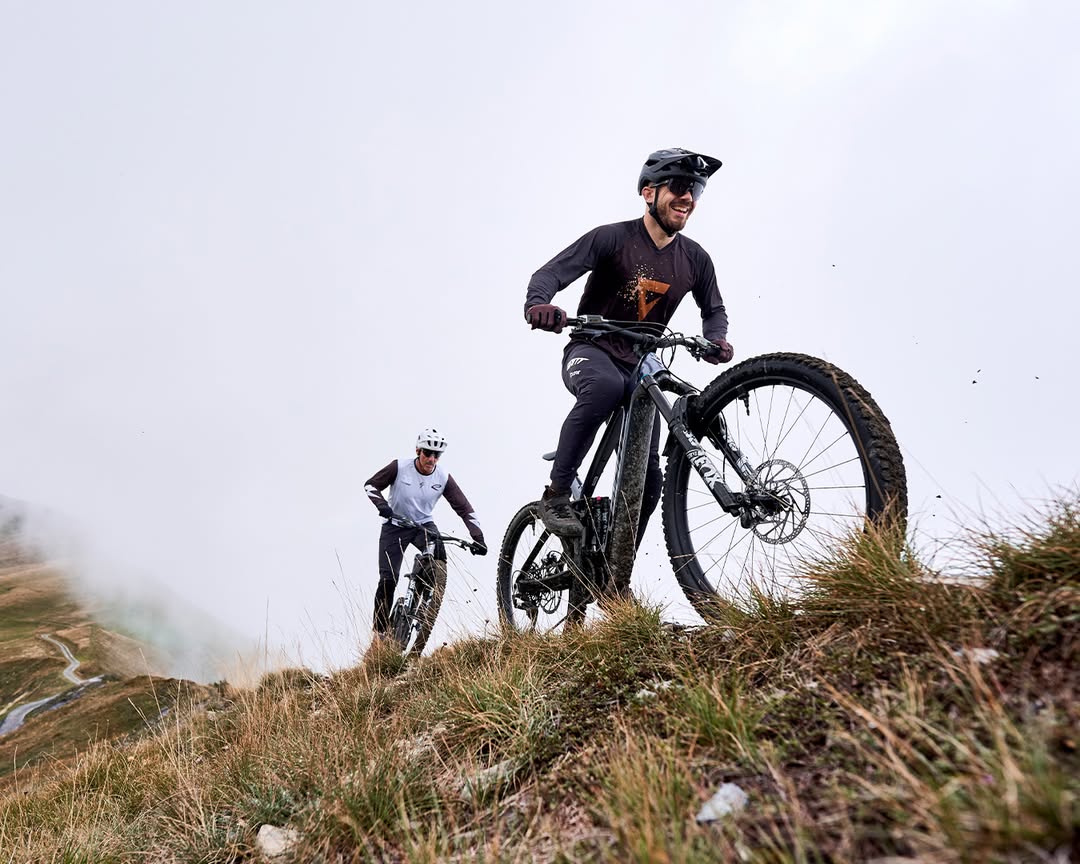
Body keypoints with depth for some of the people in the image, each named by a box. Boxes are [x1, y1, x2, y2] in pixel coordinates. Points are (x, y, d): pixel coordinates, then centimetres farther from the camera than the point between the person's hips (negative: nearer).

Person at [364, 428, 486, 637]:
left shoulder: (443, 477, -14)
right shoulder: (400, 467, -19)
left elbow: (464, 508, -13)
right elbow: (370, 485, -9)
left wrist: (478, 537, -22)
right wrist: (381, 504, -29)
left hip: (423, 524, 2)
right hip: (395, 525, -1)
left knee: (439, 556, -28)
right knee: (388, 580, -8)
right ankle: (380, 630, 10)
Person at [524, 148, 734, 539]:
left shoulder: (695, 258, 3)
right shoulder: (613, 237, -10)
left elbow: (713, 309, 18)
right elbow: (550, 273, -17)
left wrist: (716, 339, -6)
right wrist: (538, 303, -41)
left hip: (639, 368, 5)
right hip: (591, 351, -4)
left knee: (648, 476, -5)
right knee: (605, 386, -42)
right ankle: (556, 494, -27)